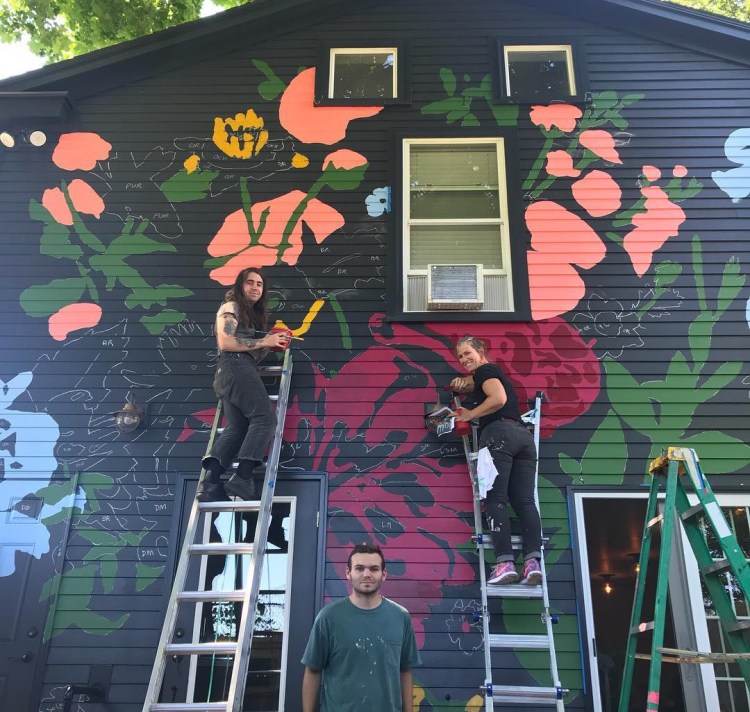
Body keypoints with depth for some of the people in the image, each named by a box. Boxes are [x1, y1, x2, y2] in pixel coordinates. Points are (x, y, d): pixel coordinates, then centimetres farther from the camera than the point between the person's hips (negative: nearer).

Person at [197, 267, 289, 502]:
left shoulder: (253, 314, 31)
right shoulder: (231, 307, 3)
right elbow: (225, 342, -11)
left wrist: (272, 342, 9)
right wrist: (264, 342, -11)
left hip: (230, 373, 9)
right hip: (236, 367, -9)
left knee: (237, 428, -8)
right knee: (265, 417, -19)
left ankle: (210, 481, -22)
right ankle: (242, 477, -28)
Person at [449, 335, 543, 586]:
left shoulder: (485, 370, 6)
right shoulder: (493, 374, 34)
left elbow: (499, 398, -11)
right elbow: (473, 385, 47)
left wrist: (469, 415, -3)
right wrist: (460, 383, 24)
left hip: (499, 433, -8)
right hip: (523, 435, 8)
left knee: (495, 499, -12)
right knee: (525, 501, -5)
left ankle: (505, 563, -23)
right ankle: (533, 561, -18)